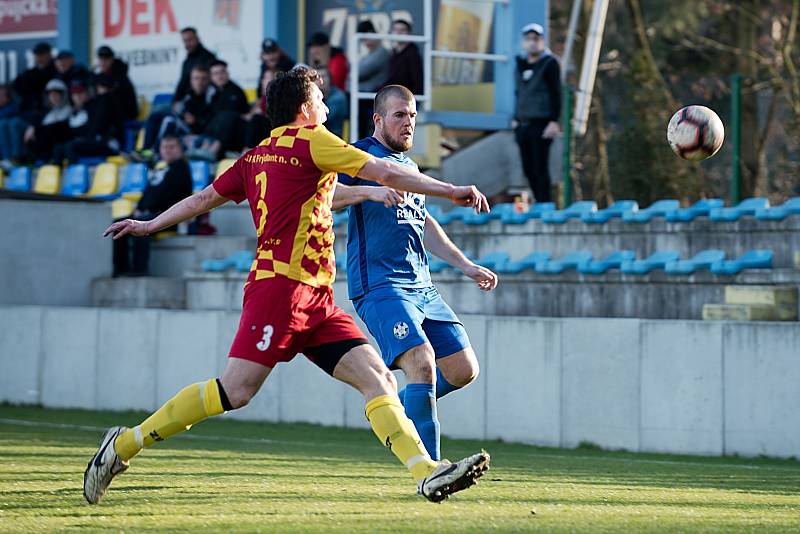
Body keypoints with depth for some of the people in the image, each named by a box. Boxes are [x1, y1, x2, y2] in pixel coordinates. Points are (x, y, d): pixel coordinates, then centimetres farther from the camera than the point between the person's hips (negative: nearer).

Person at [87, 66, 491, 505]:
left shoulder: (256, 157, 20)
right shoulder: (309, 140, -2)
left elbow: (204, 198, 26)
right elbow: (383, 172, -6)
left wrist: (149, 225, 40)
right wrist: (451, 191, -2)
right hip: (282, 285, -9)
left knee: (377, 378, -3)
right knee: (236, 391, -12)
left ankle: (427, 473, -15)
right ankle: (125, 444, -3)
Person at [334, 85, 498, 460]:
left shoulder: (409, 166, 23)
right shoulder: (361, 156, -3)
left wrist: (466, 266, 29)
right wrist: (369, 190, -34)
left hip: (422, 287, 9)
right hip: (379, 285, -9)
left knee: (463, 369, 4)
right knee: (422, 361, -25)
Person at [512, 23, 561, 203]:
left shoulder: (549, 63, -4)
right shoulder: (521, 64, 16)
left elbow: (556, 94, -9)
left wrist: (554, 121, -16)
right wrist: (516, 118, 18)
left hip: (541, 124, -7)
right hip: (523, 125, 7)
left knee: (540, 168, -10)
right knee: (528, 169, 7)